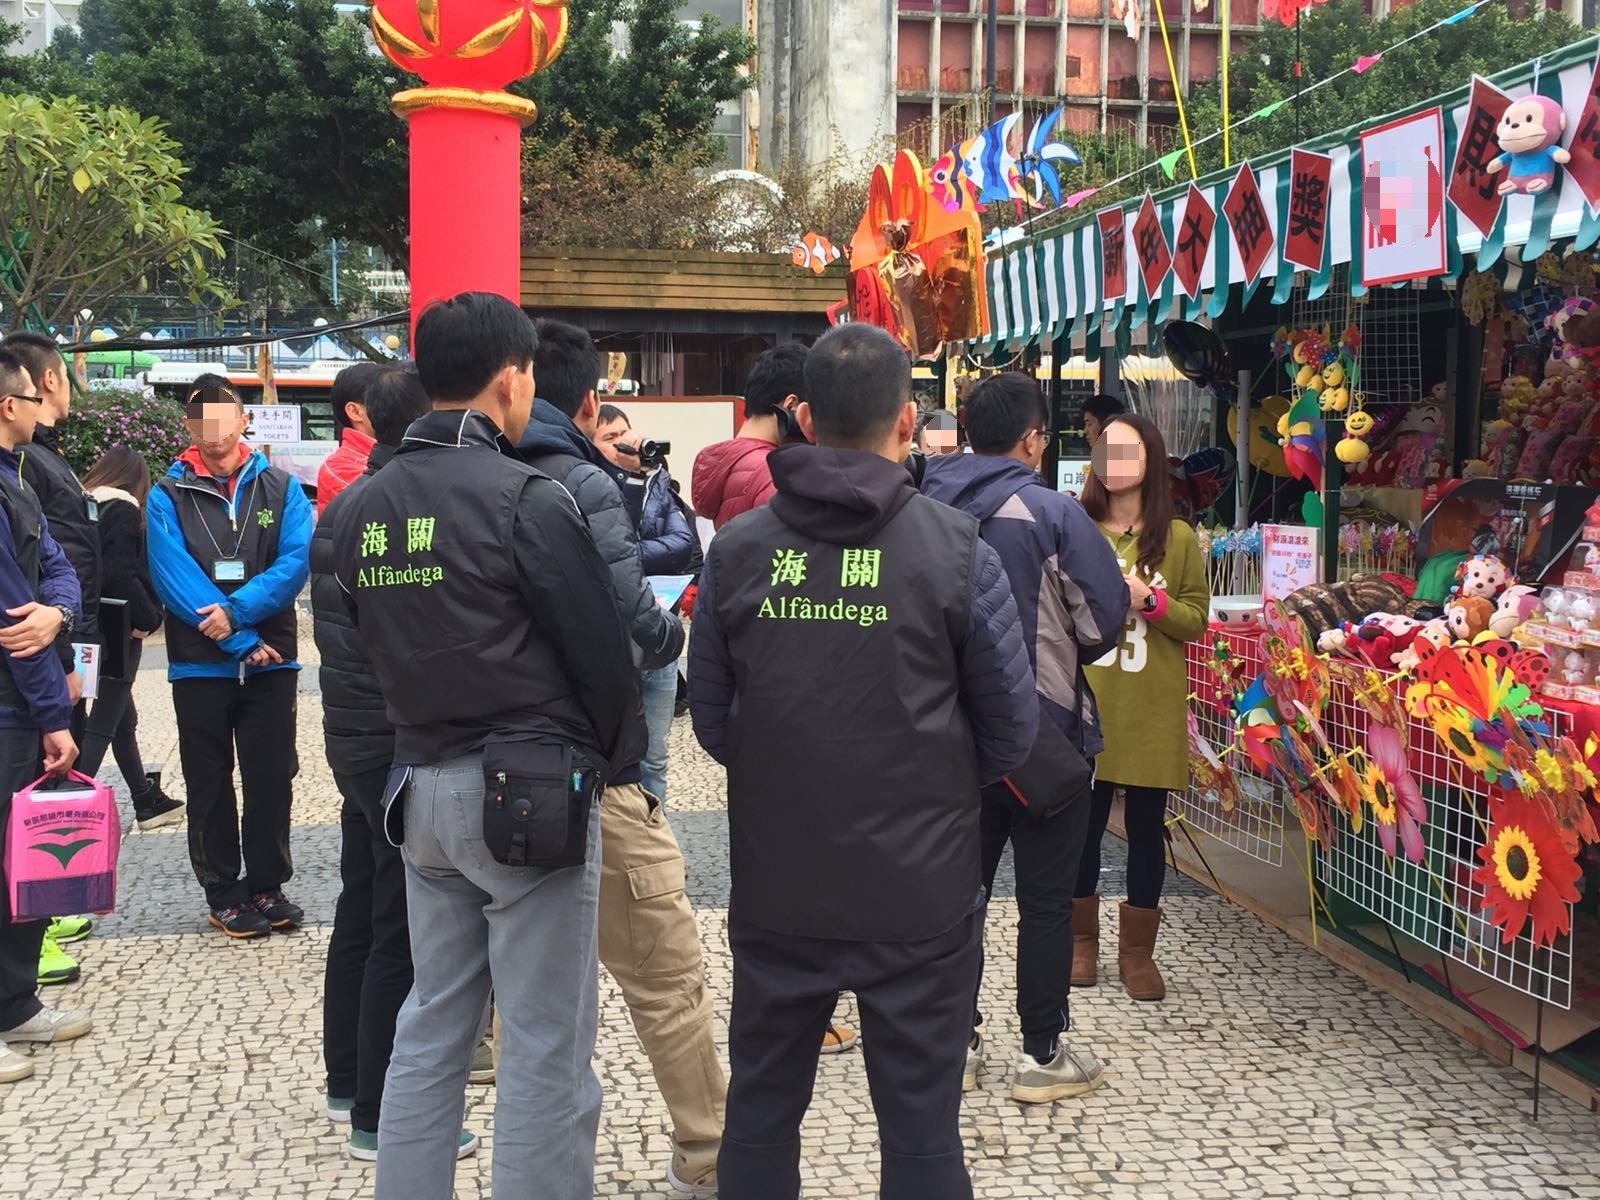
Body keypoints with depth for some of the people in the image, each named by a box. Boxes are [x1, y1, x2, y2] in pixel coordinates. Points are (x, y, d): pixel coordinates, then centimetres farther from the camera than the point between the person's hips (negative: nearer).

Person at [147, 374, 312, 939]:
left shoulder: (280, 487, 3)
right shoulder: (167, 497, -1)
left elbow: (296, 561, -9)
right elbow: (173, 577, -12)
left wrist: (237, 609, -22)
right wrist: (241, 641, -17)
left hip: (271, 659, 1)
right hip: (200, 664, -1)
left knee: (271, 778, 8)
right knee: (210, 784, 8)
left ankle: (266, 885, 21)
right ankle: (223, 892, 19)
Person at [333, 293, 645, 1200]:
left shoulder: (366, 509, 7)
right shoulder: (525, 498, -14)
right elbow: (601, 646, -11)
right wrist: (618, 756, 5)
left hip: (424, 786, 7)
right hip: (531, 789, -7)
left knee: (432, 1029, 17)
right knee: (545, 1052, 1)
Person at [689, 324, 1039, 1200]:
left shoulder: (736, 550, -3)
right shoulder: (956, 551, -10)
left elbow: (712, 722, 5)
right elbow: (1011, 734, -2)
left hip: (775, 887, 3)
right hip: (918, 891, -2)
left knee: (760, 1109, 18)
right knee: (921, 1128, 10)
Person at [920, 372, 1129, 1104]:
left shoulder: (928, 510, 0)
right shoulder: (1051, 513, -14)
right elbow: (1105, 619, -10)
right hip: (1043, 733, -5)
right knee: (1046, 900, 6)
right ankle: (1043, 1056, 13)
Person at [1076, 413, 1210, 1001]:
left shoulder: (1178, 537, 4)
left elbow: (1197, 620, 2)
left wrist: (1150, 601, -14)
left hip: (1150, 711, 0)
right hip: (1085, 706, 0)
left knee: (1146, 828, 6)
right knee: (1082, 824, 6)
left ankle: (1137, 950, 18)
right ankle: (1081, 939, 22)